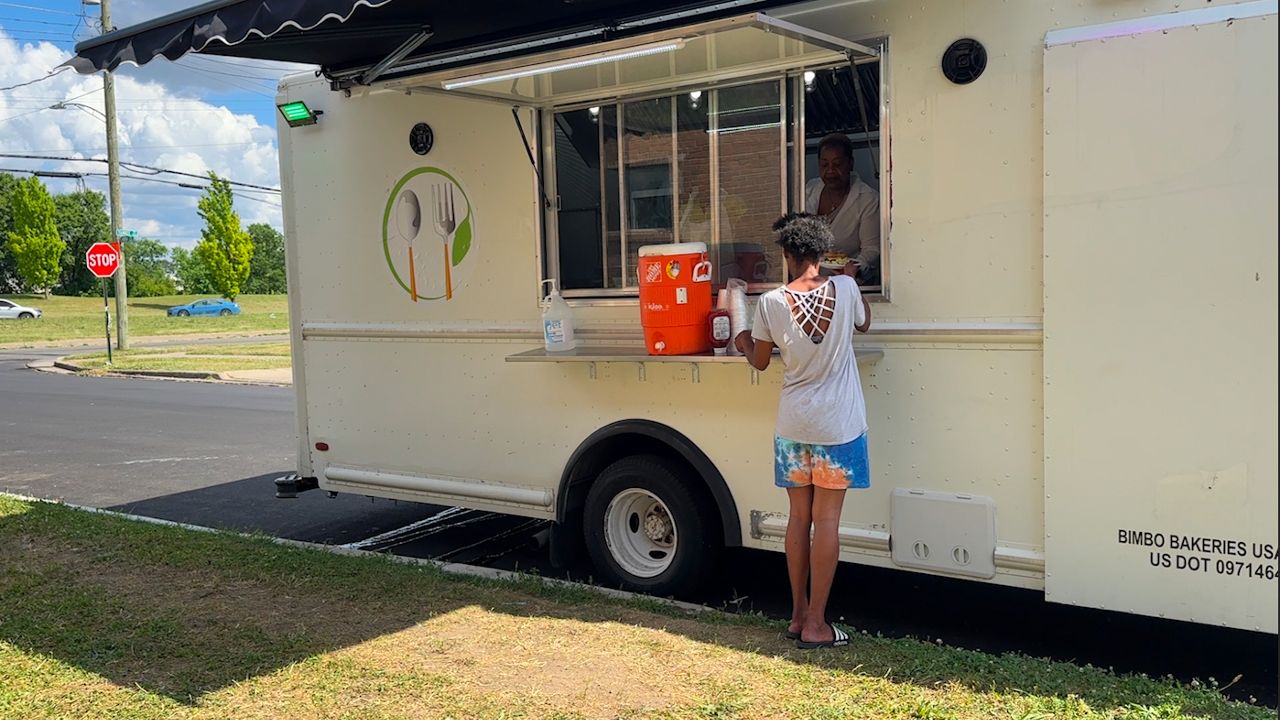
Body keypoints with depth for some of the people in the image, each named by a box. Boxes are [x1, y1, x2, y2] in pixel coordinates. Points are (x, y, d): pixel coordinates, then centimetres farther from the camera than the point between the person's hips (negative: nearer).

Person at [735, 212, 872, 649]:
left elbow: (759, 362, 6)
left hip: (793, 426, 2)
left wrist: (744, 343, 28)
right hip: (837, 425, -1)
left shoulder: (772, 303, -7)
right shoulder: (845, 289, -7)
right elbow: (864, 323, 15)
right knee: (826, 520, 2)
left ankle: (798, 615, 21)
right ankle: (815, 625, 7)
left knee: (799, 517, 12)